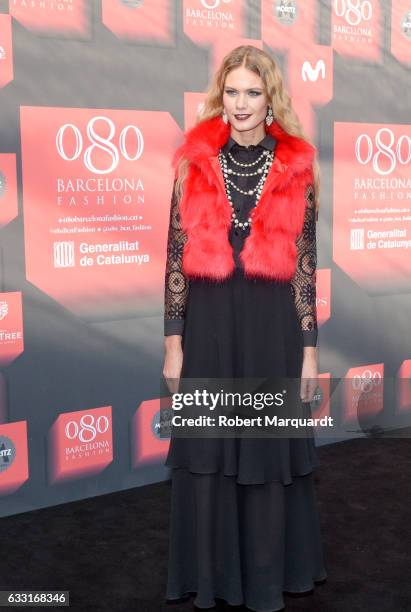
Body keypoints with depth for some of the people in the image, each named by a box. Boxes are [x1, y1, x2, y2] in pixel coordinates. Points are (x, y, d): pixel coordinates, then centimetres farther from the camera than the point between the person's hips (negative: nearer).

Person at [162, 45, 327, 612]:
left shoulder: (296, 167, 1)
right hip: (209, 324, 1)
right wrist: (173, 342, -2)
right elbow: (178, 257, 1)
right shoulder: (196, 161, 1)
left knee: (270, 451, 10)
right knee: (207, 454, 9)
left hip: (273, 326, 0)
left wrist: (309, 348, -1)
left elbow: (305, 263, 1)